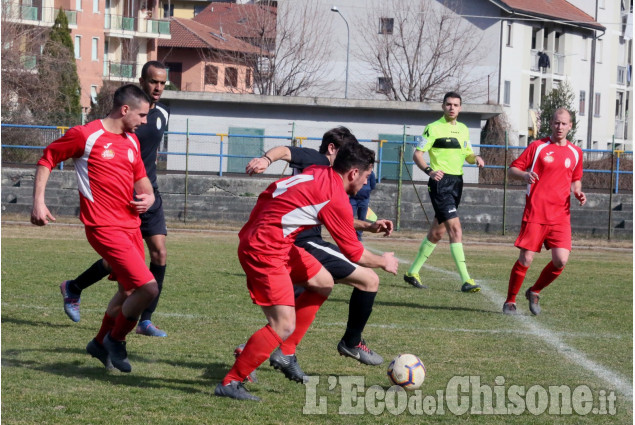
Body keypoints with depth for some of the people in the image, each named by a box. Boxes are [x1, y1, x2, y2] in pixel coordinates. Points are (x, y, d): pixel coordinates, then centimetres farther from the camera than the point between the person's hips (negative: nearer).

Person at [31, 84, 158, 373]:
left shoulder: (131, 141, 14)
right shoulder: (85, 135, -8)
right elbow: (47, 160, 1)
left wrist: (148, 197, 7)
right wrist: (38, 202, -7)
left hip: (131, 226, 9)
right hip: (104, 227, -9)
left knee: (129, 291, 18)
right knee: (148, 288, -17)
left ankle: (101, 343, 38)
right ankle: (116, 339, 5)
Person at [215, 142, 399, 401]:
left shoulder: (318, 174, 9)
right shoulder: (336, 198, -14)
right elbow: (354, 253, -6)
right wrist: (383, 262, 14)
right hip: (266, 251, -10)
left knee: (323, 283, 19)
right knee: (284, 326, -14)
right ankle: (230, 383, -8)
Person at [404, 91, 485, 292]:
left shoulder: (463, 129, 14)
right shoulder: (433, 128, -7)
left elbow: (467, 154, 24)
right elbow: (417, 154, -9)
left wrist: (476, 158, 1)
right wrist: (429, 170, -26)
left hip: (457, 183, 8)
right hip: (440, 182, -8)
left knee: (437, 232, 13)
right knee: (455, 229, -16)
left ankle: (413, 272, 26)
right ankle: (465, 280, -19)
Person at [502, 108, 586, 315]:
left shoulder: (575, 153, 13)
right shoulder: (537, 146, 2)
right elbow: (512, 169, 3)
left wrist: (578, 192, 5)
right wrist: (524, 175, -18)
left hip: (560, 216, 3)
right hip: (535, 212, -3)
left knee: (561, 260, -10)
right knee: (526, 259, -6)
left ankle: (535, 292, 15)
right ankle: (510, 301, 12)